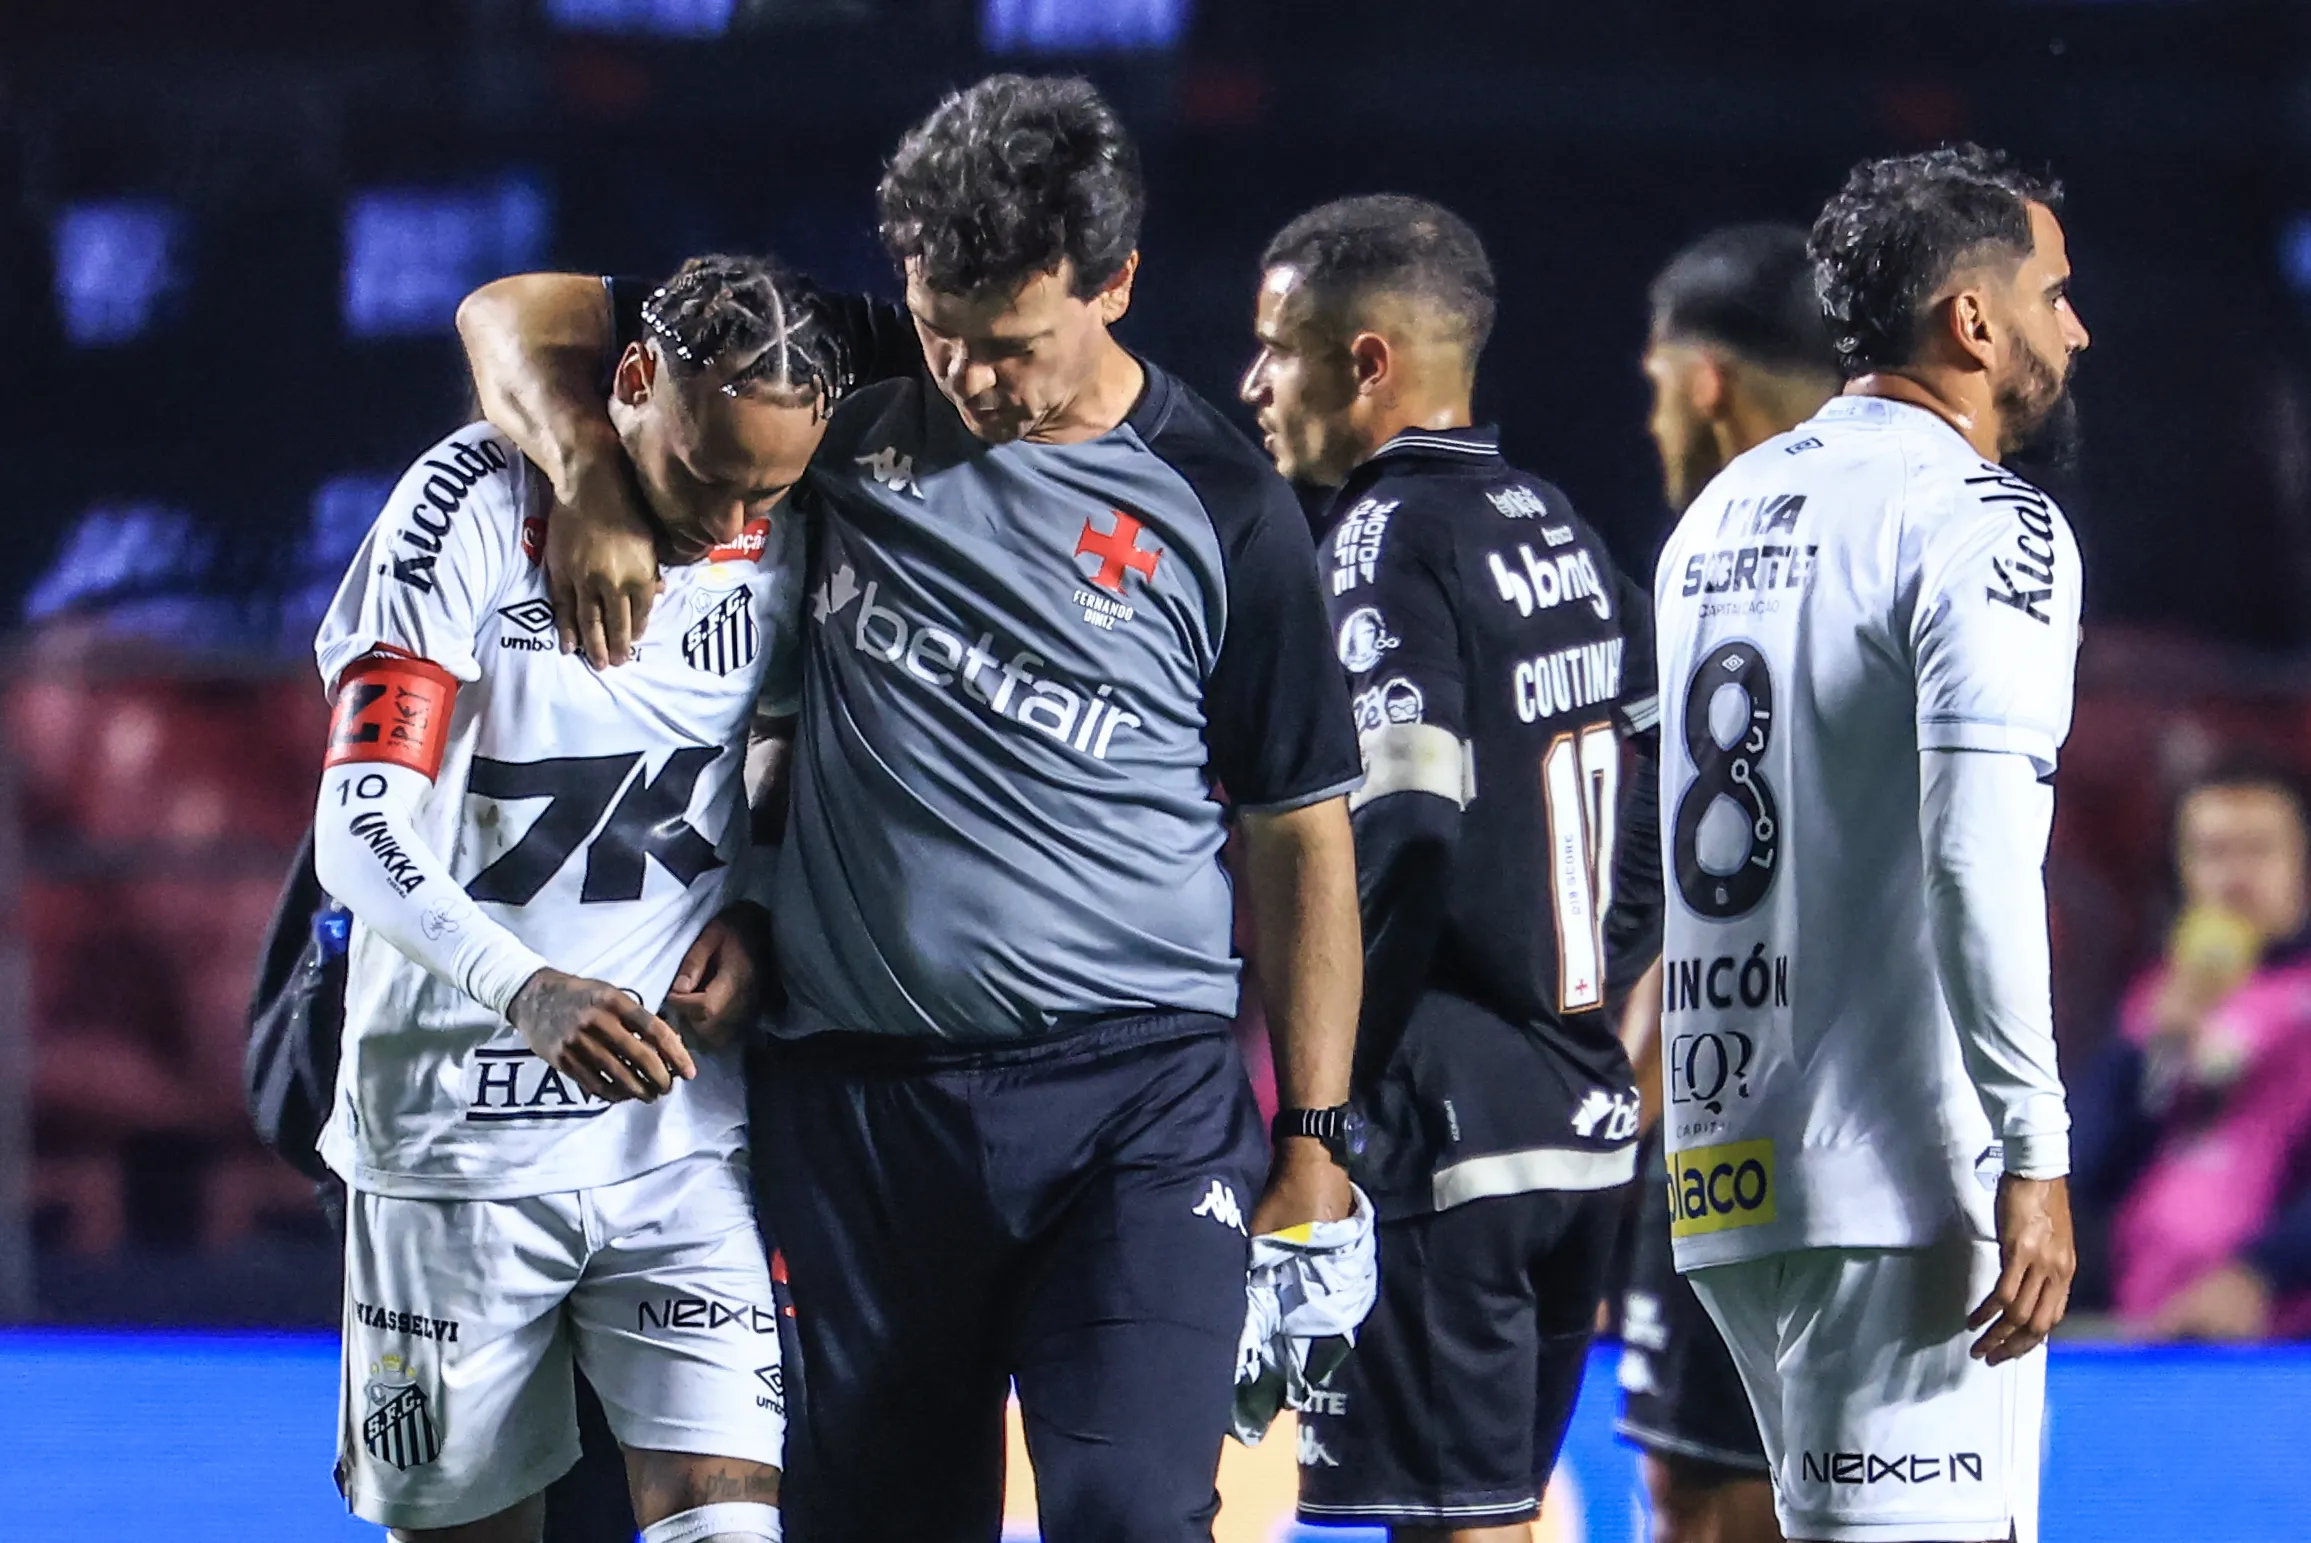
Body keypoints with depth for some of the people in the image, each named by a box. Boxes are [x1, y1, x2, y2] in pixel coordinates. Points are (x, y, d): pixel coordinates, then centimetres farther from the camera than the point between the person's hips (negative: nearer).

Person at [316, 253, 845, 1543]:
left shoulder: (781, 536, 2)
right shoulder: (474, 508, -12)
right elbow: (360, 835, -19)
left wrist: (755, 917, -3)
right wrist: (528, 990, -35)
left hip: (680, 1127, 3)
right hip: (456, 1131, -3)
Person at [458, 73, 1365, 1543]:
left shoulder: (1219, 506, 1)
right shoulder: (854, 411, 6)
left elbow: (1302, 837, 6)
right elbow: (521, 318, 14)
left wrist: (1315, 1136, 2)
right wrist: (597, 482, -6)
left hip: (1140, 1093, -3)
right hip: (861, 1097, 3)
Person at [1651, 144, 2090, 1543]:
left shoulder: (1721, 516, 18)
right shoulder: (1982, 523, -8)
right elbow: (1976, 855, -19)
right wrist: (2035, 1155, -19)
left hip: (1730, 1161, 8)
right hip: (1900, 1171, -8)